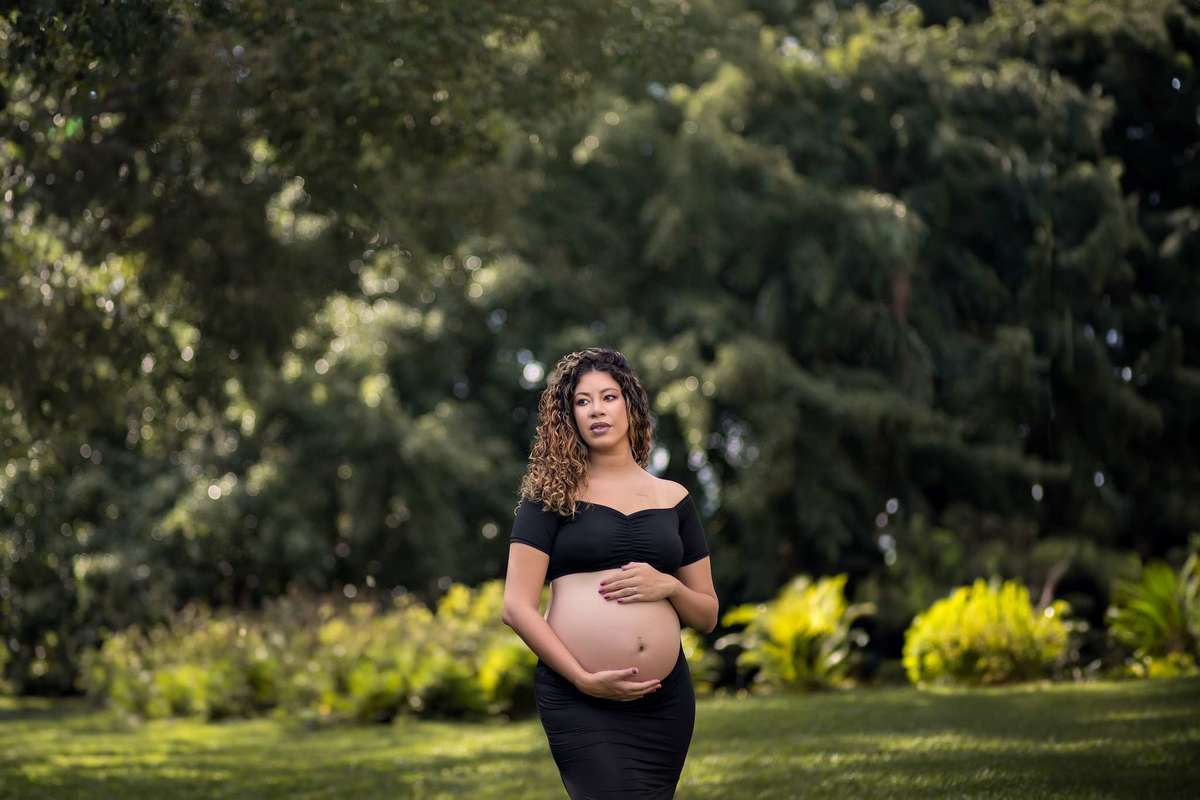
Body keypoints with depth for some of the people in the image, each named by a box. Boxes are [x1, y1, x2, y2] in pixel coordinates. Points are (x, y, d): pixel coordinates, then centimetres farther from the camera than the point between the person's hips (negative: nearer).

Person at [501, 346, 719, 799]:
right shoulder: (553, 495, 2)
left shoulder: (673, 499, 13)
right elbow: (517, 607, -5)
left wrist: (668, 586, -5)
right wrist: (583, 677, -14)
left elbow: (707, 616, 15)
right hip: (578, 698, -4)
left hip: (665, 698, 4)